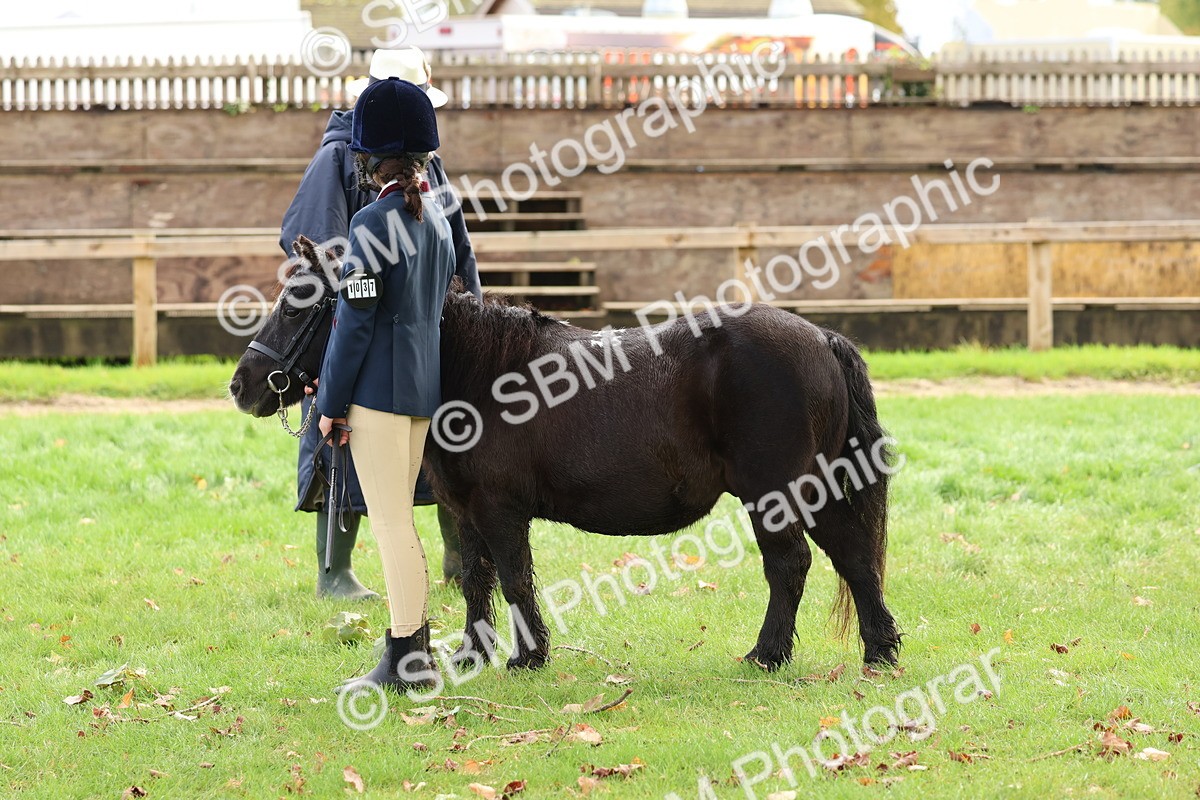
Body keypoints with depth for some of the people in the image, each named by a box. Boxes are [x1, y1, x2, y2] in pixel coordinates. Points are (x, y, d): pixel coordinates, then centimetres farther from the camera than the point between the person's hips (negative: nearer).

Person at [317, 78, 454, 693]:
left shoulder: (374, 223, -15)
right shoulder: (436, 215, 10)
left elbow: (355, 320, -15)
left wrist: (332, 403, -9)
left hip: (379, 389, -8)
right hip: (425, 388, 8)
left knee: (390, 523, -5)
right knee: (399, 523, 16)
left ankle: (406, 661, -4)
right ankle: (413, 648, 20)